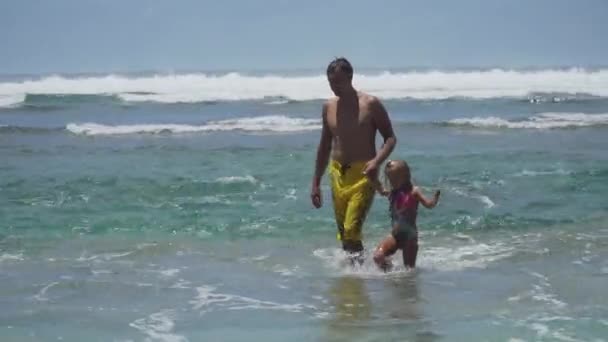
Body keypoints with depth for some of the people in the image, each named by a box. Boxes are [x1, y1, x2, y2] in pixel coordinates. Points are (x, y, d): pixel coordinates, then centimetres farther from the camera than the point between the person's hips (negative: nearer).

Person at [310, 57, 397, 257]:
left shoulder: (370, 104, -4)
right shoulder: (329, 107, 12)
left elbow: (390, 138, -3)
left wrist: (377, 161, -23)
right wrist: (316, 183, 17)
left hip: (363, 175, -6)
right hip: (337, 175, 6)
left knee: (352, 231, -19)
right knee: (344, 234, 8)